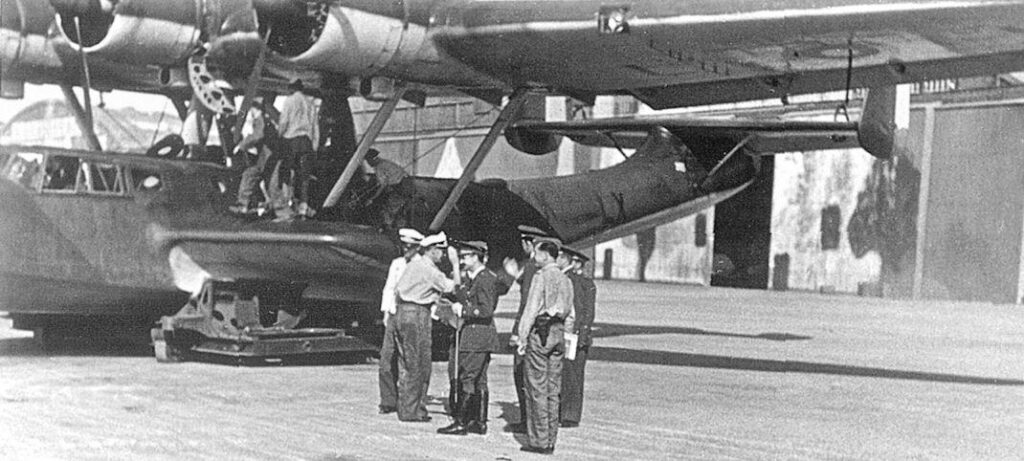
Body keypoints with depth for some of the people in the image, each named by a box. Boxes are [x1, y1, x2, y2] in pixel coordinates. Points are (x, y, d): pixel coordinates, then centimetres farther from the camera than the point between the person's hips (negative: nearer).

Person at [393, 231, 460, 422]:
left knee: (406, 364, 13)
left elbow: (397, 290, 17)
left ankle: (406, 409, 18)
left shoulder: (413, 265, 14)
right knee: (418, 365, -2)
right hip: (417, 315, -9)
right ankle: (411, 411, 1)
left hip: (403, 312, 9)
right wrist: (455, 264, -6)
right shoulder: (429, 270, -12)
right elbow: (454, 288, -13)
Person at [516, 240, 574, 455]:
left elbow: (531, 309, -13)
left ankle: (539, 441, -2)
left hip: (540, 332, -7)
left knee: (537, 389, -3)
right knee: (553, 391, 9)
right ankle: (550, 441, 13)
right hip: (558, 332, 7)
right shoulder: (565, 280, 14)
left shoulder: (541, 277, -9)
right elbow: (570, 314, 16)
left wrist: (522, 338, -12)